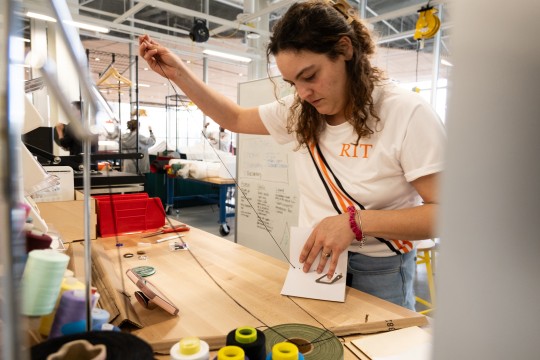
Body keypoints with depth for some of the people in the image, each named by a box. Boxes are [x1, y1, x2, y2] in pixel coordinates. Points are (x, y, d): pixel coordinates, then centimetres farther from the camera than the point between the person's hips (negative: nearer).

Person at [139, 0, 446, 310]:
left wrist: (355, 222, -29)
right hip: (313, 263, 5)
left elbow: (444, 213, -18)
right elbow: (235, 118, 11)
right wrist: (178, 72, 4)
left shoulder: (408, 114, -17)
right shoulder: (299, 111, -1)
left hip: (378, 274, -4)